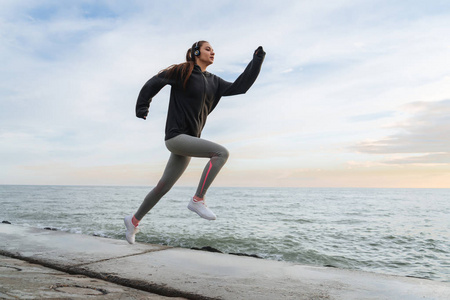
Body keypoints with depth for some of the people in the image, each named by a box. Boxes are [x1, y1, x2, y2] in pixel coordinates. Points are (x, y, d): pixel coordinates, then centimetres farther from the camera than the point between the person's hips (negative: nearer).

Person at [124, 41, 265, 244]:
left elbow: (239, 87, 11)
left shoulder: (213, 82, 15)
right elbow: (154, 83, 5)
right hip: (175, 136, -7)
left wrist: (257, 61, 7)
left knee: (163, 187, 12)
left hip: (189, 140, 7)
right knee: (221, 152, -23)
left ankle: (134, 220, 29)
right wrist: (142, 107, 3)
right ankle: (198, 200, -17)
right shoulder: (181, 72, -2)